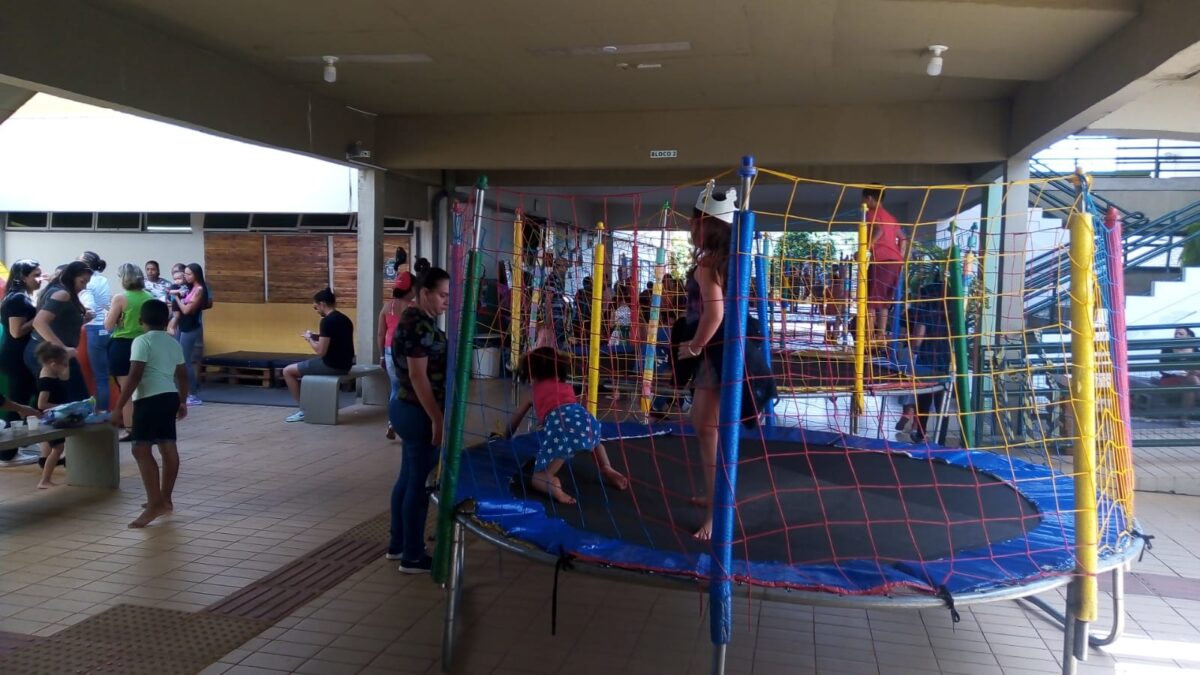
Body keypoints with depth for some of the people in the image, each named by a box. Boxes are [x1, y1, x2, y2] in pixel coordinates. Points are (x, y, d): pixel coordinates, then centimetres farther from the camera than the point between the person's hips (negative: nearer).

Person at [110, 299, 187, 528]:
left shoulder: (142, 341, -7)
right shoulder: (174, 343, 14)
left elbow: (134, 376, -15)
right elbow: (182, 375, 18)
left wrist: (118, 407, -13)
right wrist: (182, 402, 31)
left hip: (150, 399, -8)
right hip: (170, 397, 8)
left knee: (141, 449, -10)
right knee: (169, 448, 12)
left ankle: (155, 503, -18)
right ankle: (164, 499, 23)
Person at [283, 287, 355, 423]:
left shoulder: (327, 321, -17)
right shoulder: (344, 319, 10)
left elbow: (321, 351, -19)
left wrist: (309, 339, -1)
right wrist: (318, 337, 16)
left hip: (332, 366, -9)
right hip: (344, 365, 9)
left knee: (288, 371, 4)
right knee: (303, 367, 31)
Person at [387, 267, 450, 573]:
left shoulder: (417, 319, 12)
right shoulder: (420, 325, -20)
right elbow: (418, 376, -23)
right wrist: (437, 419, -21)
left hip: (408, 408, 10)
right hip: (418, 413, -10)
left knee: (408, 478, 18)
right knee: (420, 483, -1)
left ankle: (397, 544, 30)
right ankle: (412, 557, 10)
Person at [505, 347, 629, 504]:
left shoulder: (534, 393, 31)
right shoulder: (567, 387, 38)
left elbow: (515, 419, 45)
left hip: (559, 426, -4)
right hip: (586, 419, 4)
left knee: (538, 478, 10)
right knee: (595, 440, 42)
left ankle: (552, 484, -25)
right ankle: (606, 469, 17)